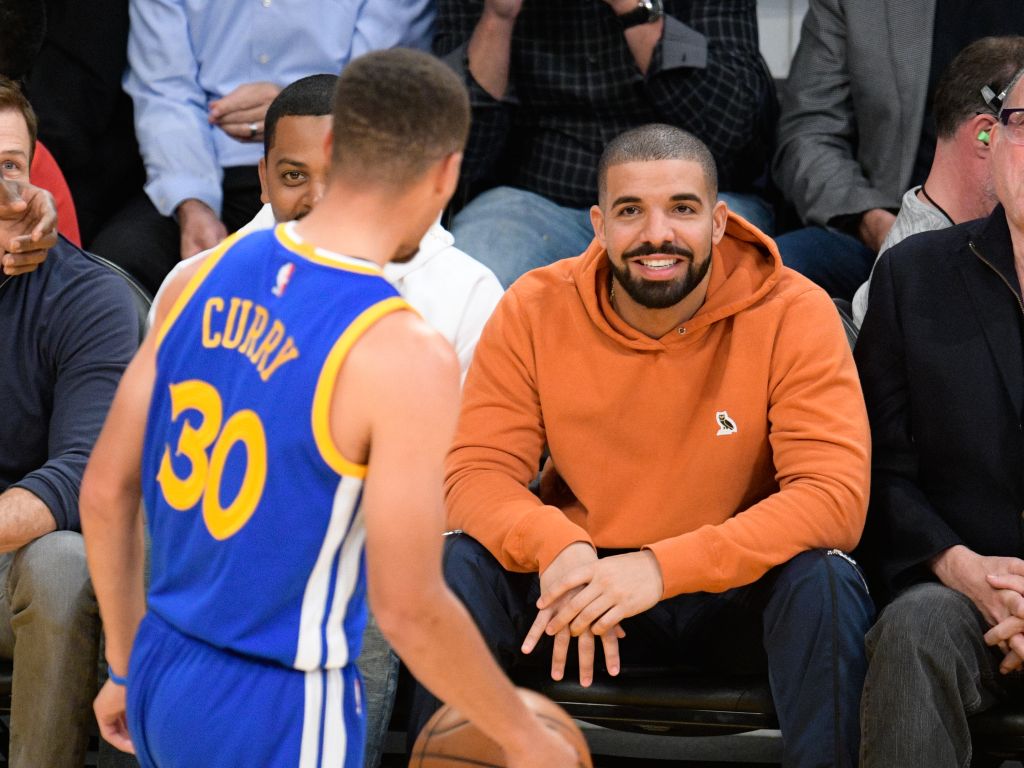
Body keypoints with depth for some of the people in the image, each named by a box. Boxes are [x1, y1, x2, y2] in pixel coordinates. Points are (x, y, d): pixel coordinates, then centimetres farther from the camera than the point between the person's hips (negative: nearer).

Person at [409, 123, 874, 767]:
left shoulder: (794, 314, -15)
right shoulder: (536, 310, -7)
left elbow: (835, 496, -22)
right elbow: (476, 472, -8)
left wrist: (662, 567, -33)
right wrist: (558, 547, -32)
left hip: (740, 592, -2)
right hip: (587, 579, 2)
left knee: (824, 581, -32)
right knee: (460, 566, -23)